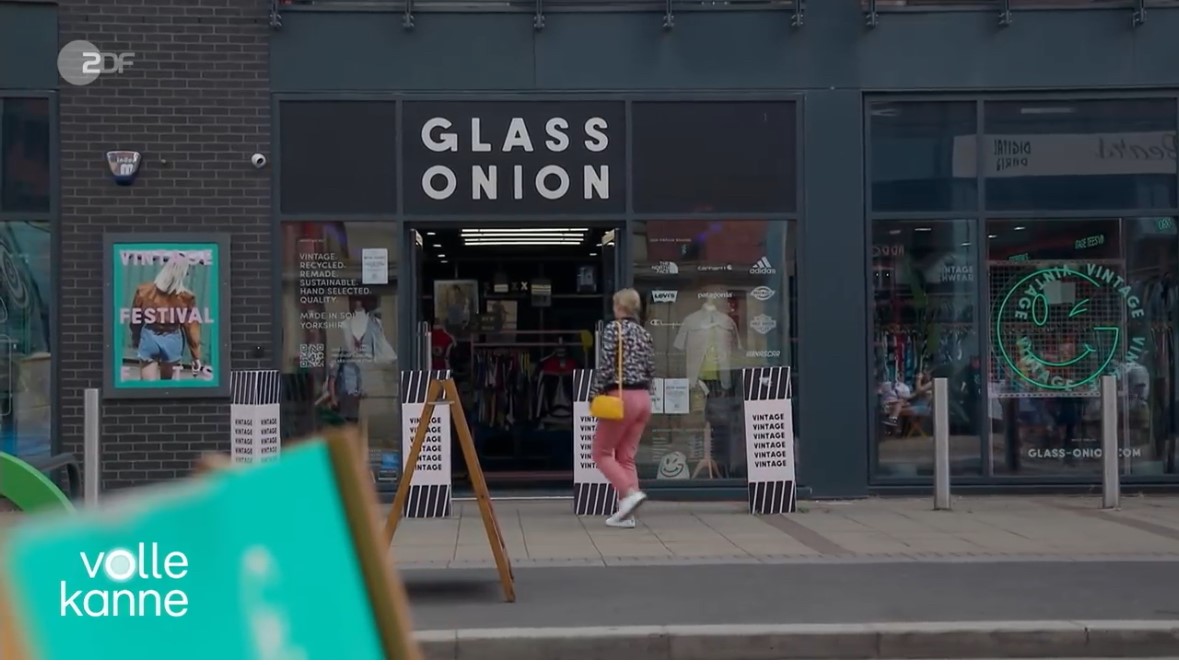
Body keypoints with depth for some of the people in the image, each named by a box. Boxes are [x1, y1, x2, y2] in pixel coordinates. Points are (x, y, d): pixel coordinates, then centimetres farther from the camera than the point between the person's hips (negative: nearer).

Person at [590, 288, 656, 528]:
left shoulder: (613, 328, -8)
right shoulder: (644, 333, 12)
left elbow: (606, 365, -14)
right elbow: (651, 370, 12)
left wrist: (594, 395, -7)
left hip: (621, 397, -7)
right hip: (643, 398, 7)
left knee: (602, 452, 5)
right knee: (626, 456, 10)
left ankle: (630, 493, -14)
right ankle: (626, 513, 4)